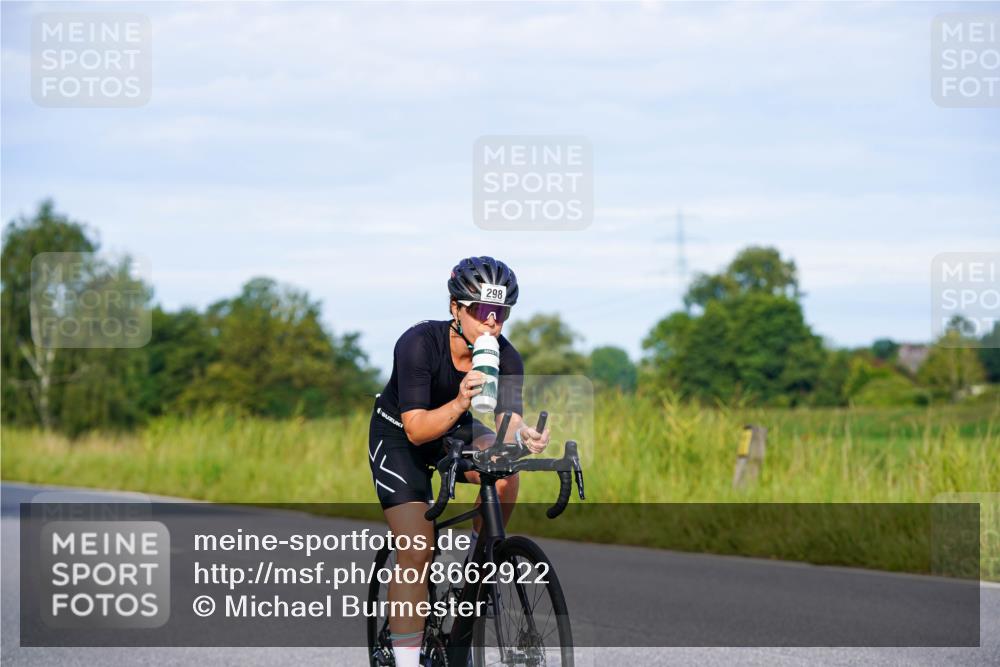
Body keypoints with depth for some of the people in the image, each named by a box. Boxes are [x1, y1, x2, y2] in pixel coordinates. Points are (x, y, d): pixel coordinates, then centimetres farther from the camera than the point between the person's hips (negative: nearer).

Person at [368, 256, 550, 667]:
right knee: (417, 551, -17)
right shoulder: (419, 344, -32)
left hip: (454, 431, 4)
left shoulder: (505, 358, -20)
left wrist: (524, 436, -53)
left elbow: (509, 421, -29)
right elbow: (416, 429, -37)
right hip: (397, 436, -4)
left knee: (504, 472, -28)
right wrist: (459, 404, -55)